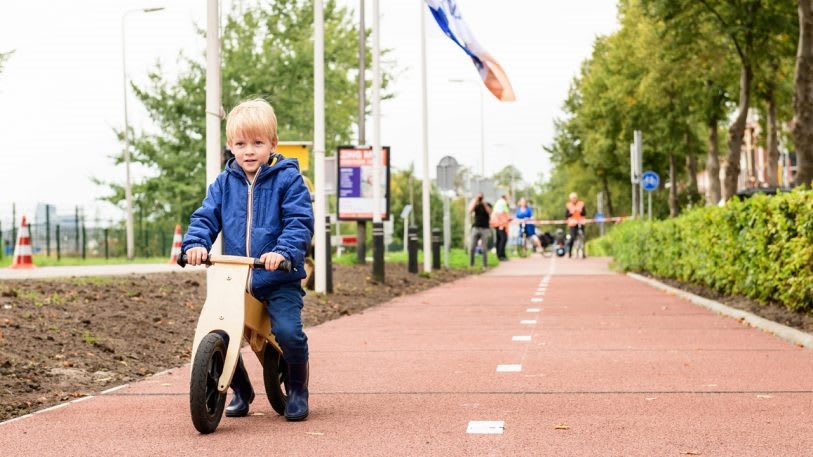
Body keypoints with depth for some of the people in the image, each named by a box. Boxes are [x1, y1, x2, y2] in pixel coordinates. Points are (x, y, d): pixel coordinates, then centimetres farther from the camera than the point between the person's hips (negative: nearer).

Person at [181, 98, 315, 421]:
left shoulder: (288, 179, -4)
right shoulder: (224, 182, 9)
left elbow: (300, 222, -11)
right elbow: (206, 217, 6)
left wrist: (283, 252, -28)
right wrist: (196, 243, -15)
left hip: (280, 279, -4)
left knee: (288, 331, -23)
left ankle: (297, 390, 7)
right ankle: (240, 391, 20)